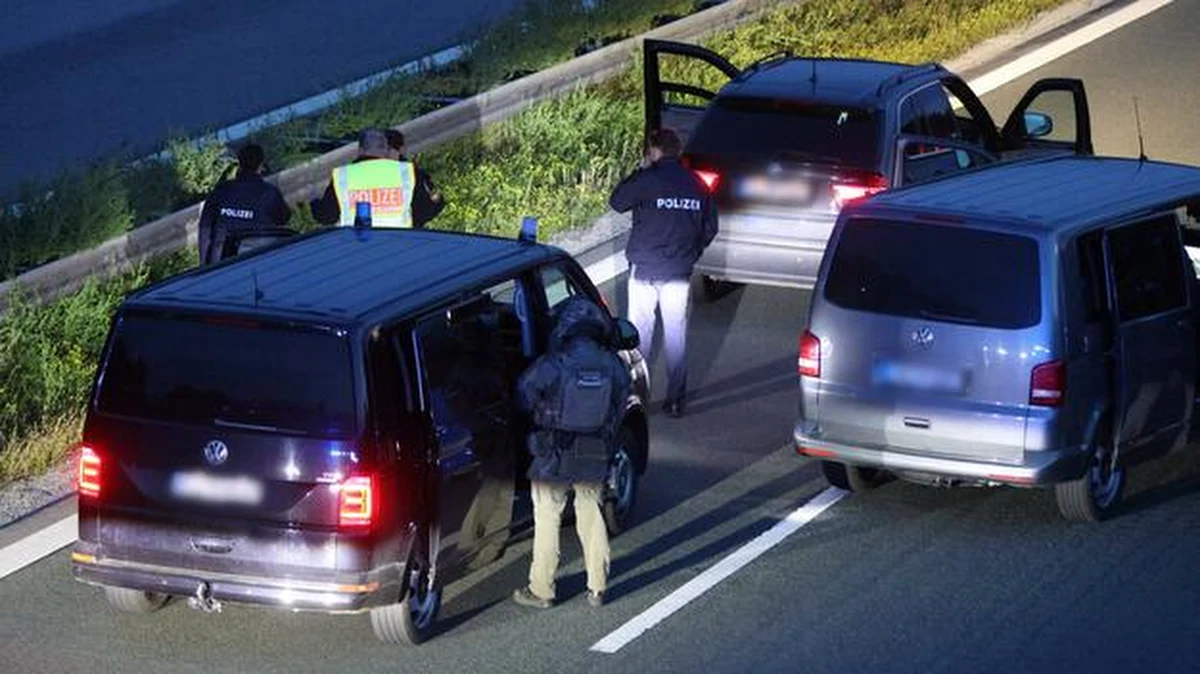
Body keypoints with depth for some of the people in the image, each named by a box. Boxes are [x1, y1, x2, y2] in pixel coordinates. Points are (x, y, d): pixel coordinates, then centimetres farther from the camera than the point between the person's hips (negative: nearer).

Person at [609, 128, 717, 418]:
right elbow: (710, 229, 10)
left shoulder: (648, 179, -11)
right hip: (679, 274, 3)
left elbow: (617, 202, 1)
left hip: (645, 270, -3)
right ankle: (675, 399, 9)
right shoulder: (696, 185, 4)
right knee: (676, 334, 8)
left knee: (640, 332, 5)